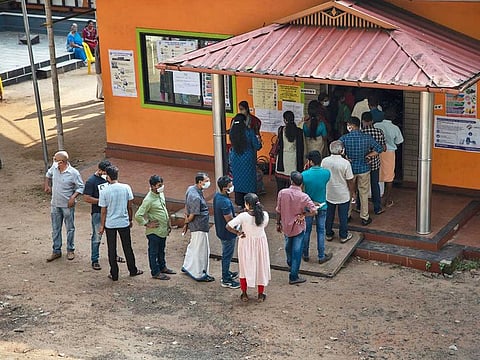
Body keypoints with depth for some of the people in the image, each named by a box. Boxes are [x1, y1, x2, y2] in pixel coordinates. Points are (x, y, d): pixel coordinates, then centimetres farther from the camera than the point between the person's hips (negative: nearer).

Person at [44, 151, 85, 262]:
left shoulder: (73, 173, -18)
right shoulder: (54, 167, -3)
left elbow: (81, 187, -10)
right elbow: (48, 174, 21)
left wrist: (73, 197, -21)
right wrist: (47, 186, 16)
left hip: (67, 205, -5)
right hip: (55, 204, 5)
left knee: (70, 228, 8)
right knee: (55, 229, 10)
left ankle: (70, 250, 22)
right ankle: (56, 251, 20)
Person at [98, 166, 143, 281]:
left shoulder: (104, 192, -14)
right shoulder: (126, 188, -9)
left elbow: (103, 211, -7)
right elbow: (130, 206, -1)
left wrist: (102, 225, 5)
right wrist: (130, 219, 13)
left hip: (110, 224, -2)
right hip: (124, 222, 2)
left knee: (112, 249, 10)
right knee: (127, 247, 16)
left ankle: (114, 274, 16)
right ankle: (133, 270, 29)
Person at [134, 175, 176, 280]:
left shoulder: (161, 194, 4)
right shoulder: (149, 200, -24)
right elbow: (138, 215, -25)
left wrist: (168, 223, 19)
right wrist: (148, 224, -17)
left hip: (163, 230, 8)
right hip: (154, 231, -8)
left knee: (161, 250, 23)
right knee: (153, 252, 6)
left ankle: (162, 267, 39)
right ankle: (155, 272, 16)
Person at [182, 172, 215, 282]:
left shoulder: (190, 189, 1)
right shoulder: (196, 197, -29)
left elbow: (186, 206, 11)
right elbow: (192, 215, -23)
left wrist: (186, 223, 16)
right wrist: (187, 222, -1)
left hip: (194, 226, 10)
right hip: (199, 227, -10)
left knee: (193, 246, 26)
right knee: (200, 250, 3)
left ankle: (187, 267, 43)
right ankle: (200, 275, 15)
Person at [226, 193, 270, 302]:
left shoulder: (243, 216, -25)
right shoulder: (264, 215, -17)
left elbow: (228, 226, -26)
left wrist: (238, 233, -9)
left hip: (246, 243, -2)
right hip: (260, 243, 2)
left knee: (245, 267, 17)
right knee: (260, 266, 17)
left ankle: (244, 294, 27)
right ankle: (260, 295, 26)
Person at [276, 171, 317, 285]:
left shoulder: (282, 193, -14)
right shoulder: (304, 197, -22)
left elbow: (278, 210, -5)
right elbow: (314, 211, -25)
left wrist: (278, 223, 9)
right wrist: (303, 215, -10)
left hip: (286, 226, 4)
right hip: (298, 228, -4)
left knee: (288, 246, 29)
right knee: (297, 251, 6)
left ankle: (290, 263, 56)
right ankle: (293, 277, 11)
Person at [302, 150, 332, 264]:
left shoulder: (304, 175, -20)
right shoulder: (326, 173, -17)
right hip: (322, 207, 1)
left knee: (306, 231, 15)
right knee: (321, 231, 12)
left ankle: (305, 255, 28)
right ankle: (321, 256, 21)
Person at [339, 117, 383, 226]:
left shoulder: (344, 138, -13)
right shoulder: (367, 138, -9)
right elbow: (379, 149, -8)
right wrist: (366, 156, -3)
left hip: (349, 168, 0)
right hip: (363, 168, 0)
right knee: (364, 193, 11)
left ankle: (346, 216, 25)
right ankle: (365, 218, 18)